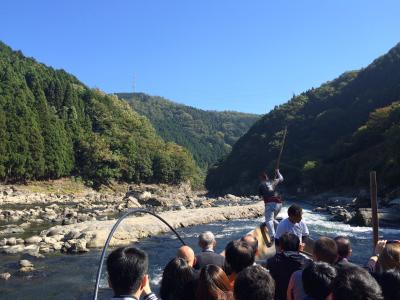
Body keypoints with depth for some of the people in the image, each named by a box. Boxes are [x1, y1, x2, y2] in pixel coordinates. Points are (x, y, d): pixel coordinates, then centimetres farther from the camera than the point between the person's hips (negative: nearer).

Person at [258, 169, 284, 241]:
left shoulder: (261, 185, 11)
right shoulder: (272, 182, 20)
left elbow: (261, 196, 12)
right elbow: (281, 178, 37)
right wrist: (277, 172, 52)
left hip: (270, 203, -5)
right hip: (279, 203, 5)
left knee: (269, 220, -12)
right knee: (272, 219, 24)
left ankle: (272, 236, -33)